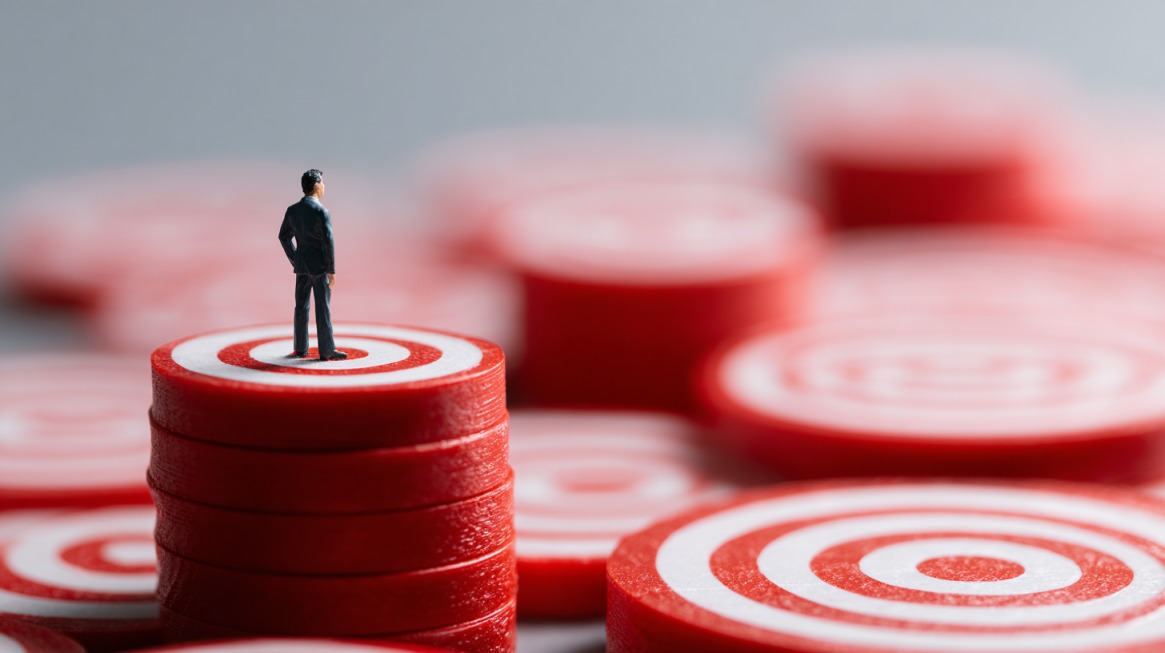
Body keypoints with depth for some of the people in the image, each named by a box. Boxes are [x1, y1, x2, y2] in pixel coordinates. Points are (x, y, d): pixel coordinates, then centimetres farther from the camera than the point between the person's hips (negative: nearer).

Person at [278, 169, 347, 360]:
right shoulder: (321, 211, -16)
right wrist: (332, 270, -12)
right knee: (323, 308, -3)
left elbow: (284, 237, 12)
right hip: (319, 266, -6)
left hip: (301, 265, 6)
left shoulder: (292, 210, 4)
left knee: (301, 307, 12)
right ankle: (326, 350, -1)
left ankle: (300, 348, 15)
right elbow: (328, 242, -19)